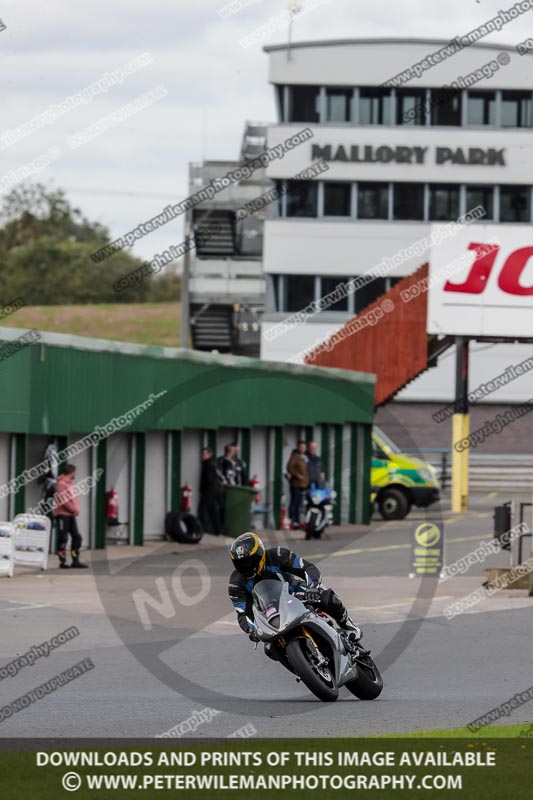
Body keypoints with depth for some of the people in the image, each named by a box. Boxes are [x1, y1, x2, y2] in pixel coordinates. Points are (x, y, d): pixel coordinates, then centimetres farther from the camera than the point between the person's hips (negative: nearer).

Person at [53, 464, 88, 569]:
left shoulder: (70, 484, 16)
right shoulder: (61, 484, -14)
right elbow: (64, 501, -20)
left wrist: (77, 509, 3)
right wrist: (74, 509, -14)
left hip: (71, 515, 9)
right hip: (62, 514, -9)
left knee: (77, 537, 7)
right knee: (63, 538, -5)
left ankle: (75, 561, 11)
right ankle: (63, 562, -1)